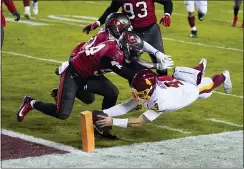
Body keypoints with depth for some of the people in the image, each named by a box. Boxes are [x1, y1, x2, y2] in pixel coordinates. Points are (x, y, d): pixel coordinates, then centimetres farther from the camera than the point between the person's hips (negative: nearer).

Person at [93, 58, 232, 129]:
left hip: (192, 89, -5)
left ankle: (223, 77, 59)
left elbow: (139, 122, -53)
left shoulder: (161, 101, -50)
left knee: (209, 85, 27)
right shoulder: (147, 89, -33)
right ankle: (200, 69, 70)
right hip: (179, 83, 5)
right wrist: (104, 113, -50)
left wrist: (112, 121, -61)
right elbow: (126, 107, -33)